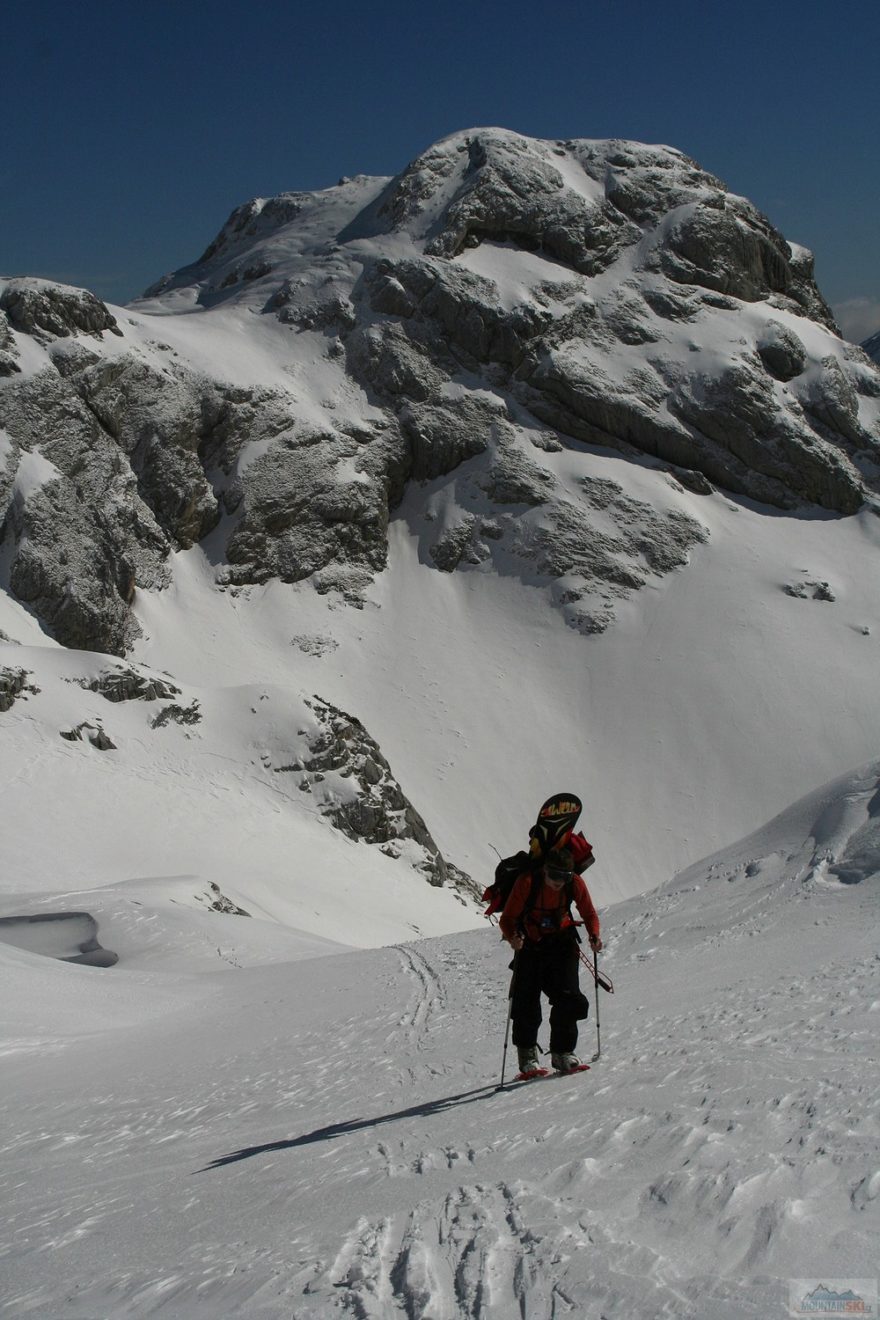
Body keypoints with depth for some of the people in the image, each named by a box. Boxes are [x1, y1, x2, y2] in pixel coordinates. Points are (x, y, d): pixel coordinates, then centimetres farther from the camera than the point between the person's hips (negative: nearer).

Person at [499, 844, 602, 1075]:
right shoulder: (527, 883, -24)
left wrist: (594, 935, -21)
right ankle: (527, 1055, 9)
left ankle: (562, 1052, 6)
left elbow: (589, 913, -1)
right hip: (530, 942, -2)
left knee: (569, 999, -10)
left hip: (562, 942, 2)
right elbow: (507, 919, -21)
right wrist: (513, 938, -42)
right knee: (526, 1003, -9)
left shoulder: (575, 884, -16)